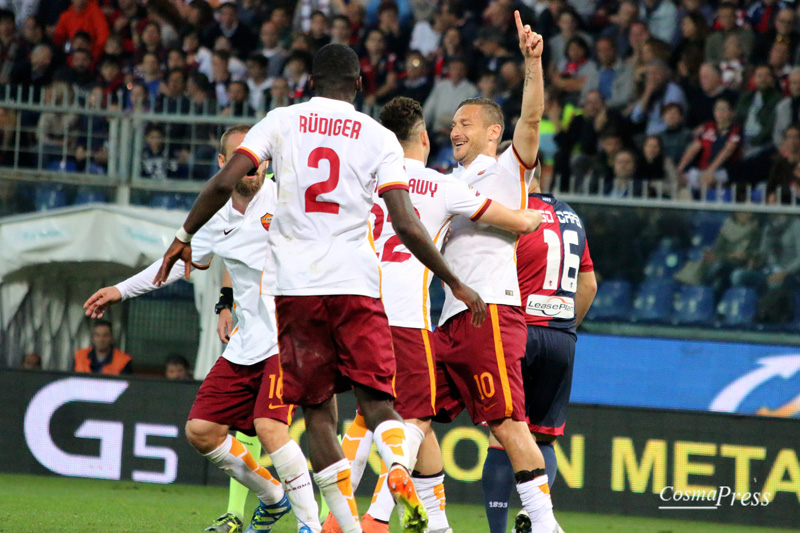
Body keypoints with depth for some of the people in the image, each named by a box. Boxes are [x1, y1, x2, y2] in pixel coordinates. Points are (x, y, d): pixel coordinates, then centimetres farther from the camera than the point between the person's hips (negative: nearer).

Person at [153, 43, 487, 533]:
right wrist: (456, 284, 5)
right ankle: (400, 466, -30)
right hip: (355, 281, -1)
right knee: (376, 400, 3)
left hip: (295, 284, 1)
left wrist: (185, 237, 14)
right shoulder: (379, 139, 5)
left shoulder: (281, 122, 8)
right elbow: (406, 225, -2)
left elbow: (224, 183, -1)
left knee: (319, 410, 8)